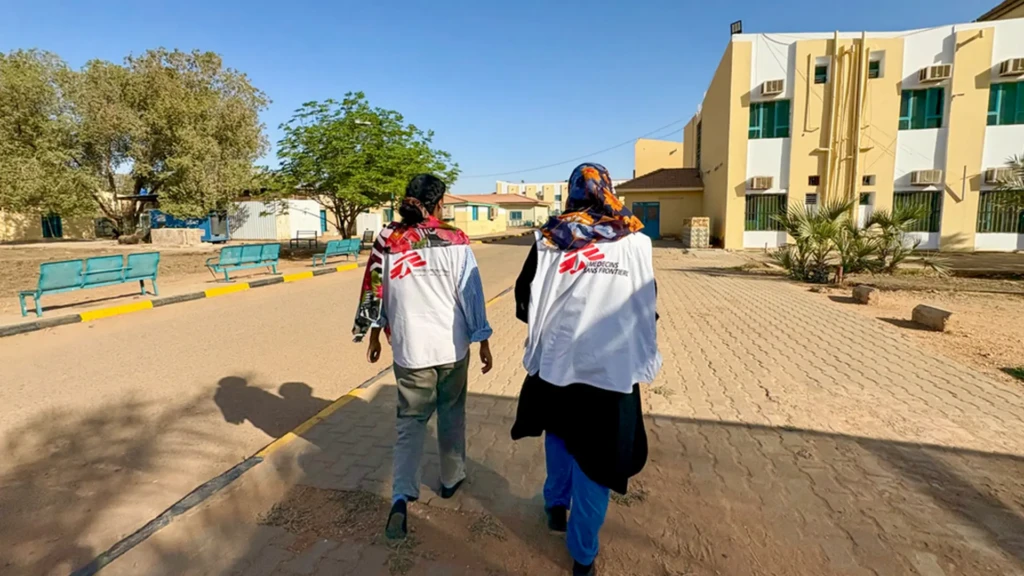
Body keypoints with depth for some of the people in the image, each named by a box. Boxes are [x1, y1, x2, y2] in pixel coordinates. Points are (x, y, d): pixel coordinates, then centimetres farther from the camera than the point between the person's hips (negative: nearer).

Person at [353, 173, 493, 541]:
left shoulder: (387, 241, -1)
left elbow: (374, 292, 5)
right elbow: (471, 294, -7)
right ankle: (451, 479, 35)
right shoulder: (455, 241, -8)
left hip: (409, 348, 1)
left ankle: (401, 498, -3)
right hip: (451, 346, -1)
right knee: (451, 416, 19)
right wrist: (483, 341, 3)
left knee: (410, 422, 11)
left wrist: (374, 335, 19)